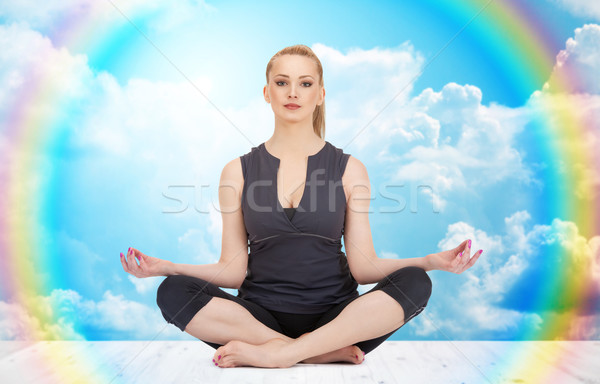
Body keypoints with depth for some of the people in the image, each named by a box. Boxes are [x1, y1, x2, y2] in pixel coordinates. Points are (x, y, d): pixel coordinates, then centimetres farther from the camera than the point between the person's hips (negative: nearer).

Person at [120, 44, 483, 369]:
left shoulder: (349, 169, 4)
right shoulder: (238, 172, 5)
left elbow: (363, 266, 0)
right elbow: (233, 270, 3)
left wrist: (432, 261, -13)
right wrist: (165, 267, -10)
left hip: (335, 314, 0)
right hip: (260, 313, 1)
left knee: (415, 282, -24)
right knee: (173, 292, -23)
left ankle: (274, 352, -25)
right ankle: (327, 352, -24)